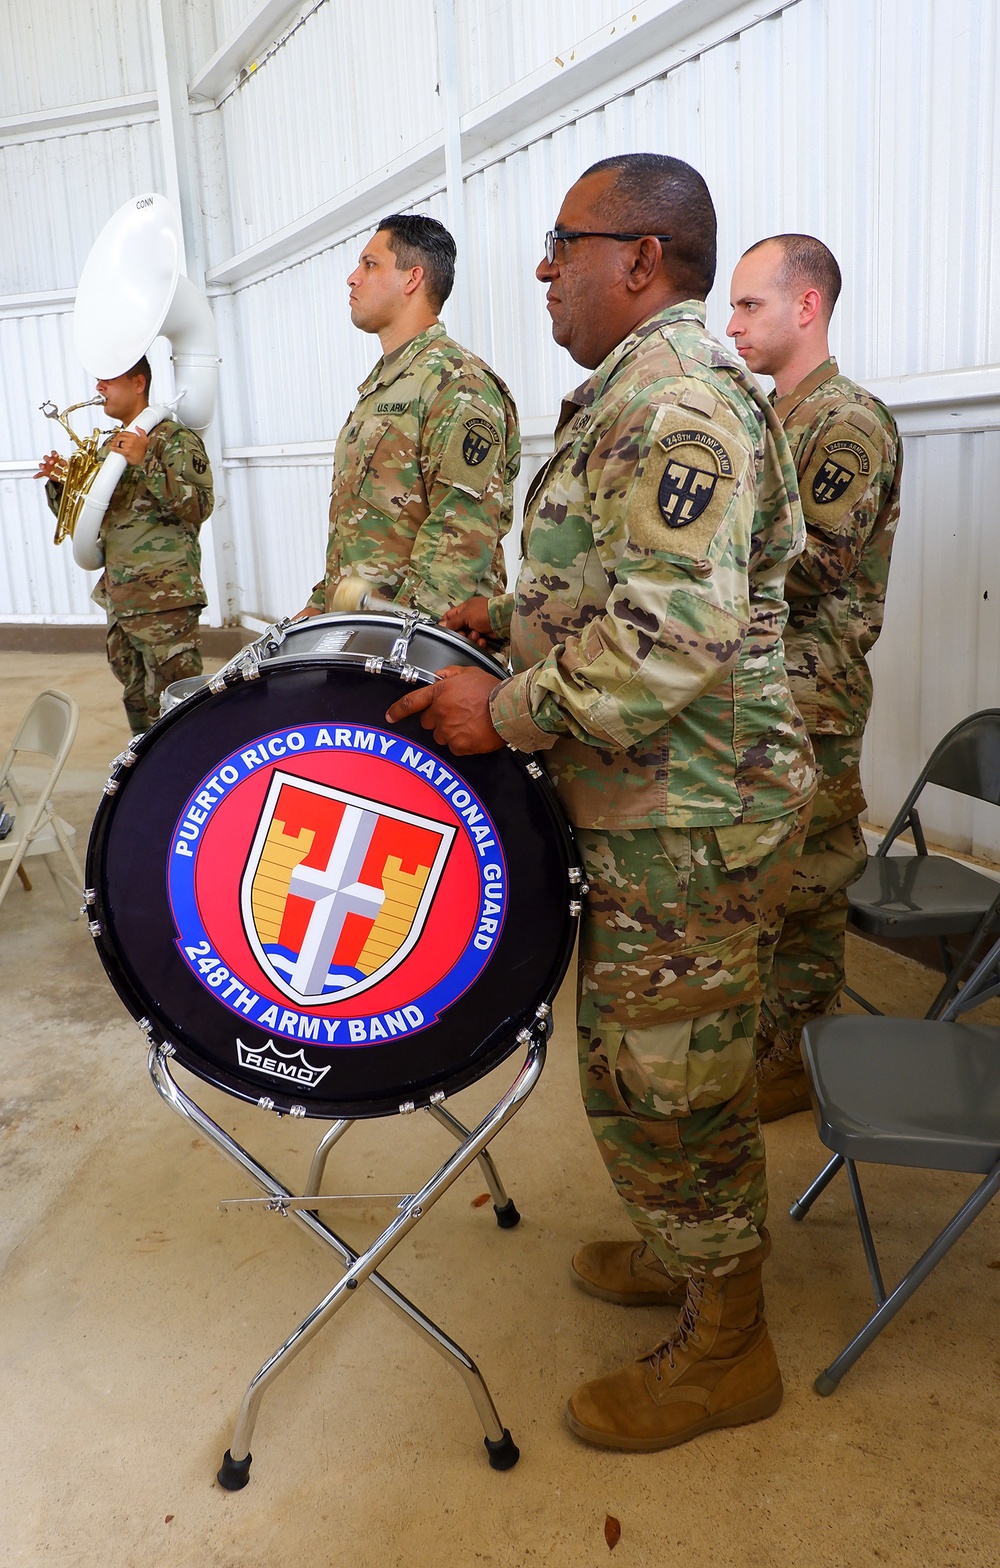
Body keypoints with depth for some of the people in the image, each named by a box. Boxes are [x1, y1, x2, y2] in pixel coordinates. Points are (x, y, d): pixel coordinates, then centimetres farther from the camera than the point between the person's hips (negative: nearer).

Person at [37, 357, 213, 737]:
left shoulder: (175, 438, -5)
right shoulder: (108, 448, 18)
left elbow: (199, 506, -18)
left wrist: (145, 463, -23)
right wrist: (59, 483, 3)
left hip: (165, 597, -8)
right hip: (118, 597, 8)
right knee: (137, 702, 15)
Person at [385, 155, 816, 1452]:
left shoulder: (677, 401, -19)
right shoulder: (636, 393, 17)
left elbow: (675, 633, -30)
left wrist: (511, 711, -23)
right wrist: (512, 617, 14)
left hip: (687, 821, -10)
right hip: (648, 806, 10)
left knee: (657, 1080, 3)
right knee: (654, 1061, 22)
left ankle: (723, 1351, 24)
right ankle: (691, 1249, 43)